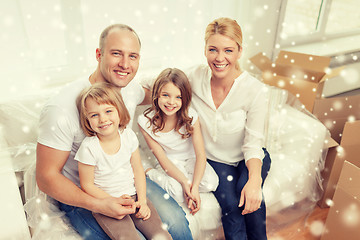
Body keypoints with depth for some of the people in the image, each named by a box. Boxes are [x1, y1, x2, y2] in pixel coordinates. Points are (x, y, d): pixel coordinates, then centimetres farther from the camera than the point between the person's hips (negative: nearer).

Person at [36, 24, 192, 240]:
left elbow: (147, 96, 21)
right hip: (80, 195, -5)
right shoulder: (62, 108, -27)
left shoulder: (130, 87, -8)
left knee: (176, 221, -8)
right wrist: (98, 205, -28)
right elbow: (46, 178, -19)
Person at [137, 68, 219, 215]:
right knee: (178, 193, -30)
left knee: (211, 183, -24)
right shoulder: (146, 122, -20)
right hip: (169, 163, -2)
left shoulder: (190, 117, -19)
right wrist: (185, 182, -27)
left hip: (190, 159, 3)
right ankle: (150, 173, 0)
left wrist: (194, 187, -29)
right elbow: (162, 159, -16)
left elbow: (201, 155, -17)